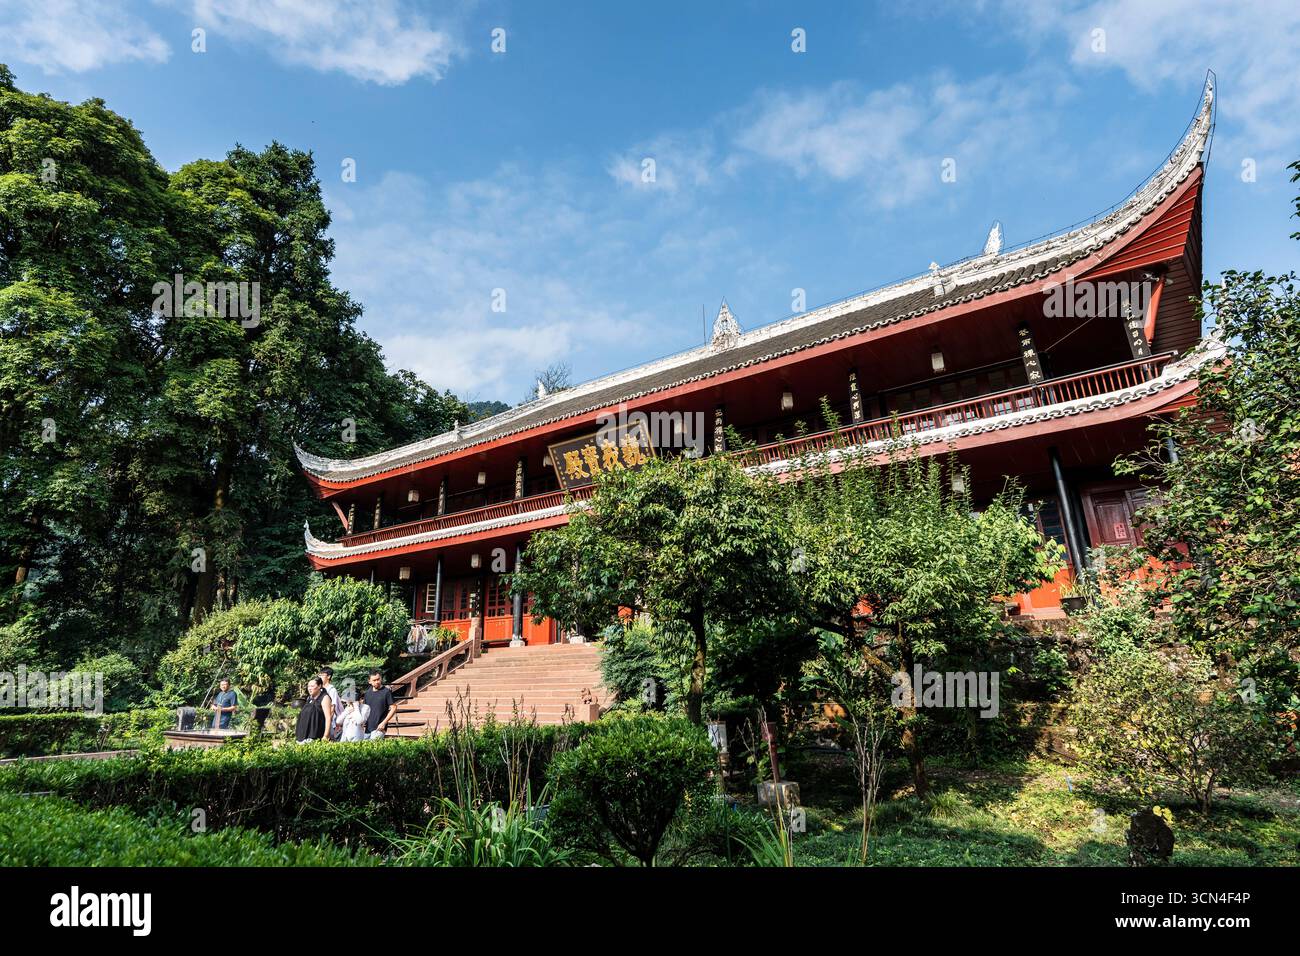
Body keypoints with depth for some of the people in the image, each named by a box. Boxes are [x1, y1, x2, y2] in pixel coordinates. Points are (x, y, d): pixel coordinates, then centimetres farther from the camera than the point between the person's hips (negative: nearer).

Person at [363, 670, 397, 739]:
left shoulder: (386, 692, -7)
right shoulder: (367, 693, 11)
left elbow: (393, 708, -7)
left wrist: (384, 723, -13)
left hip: (379, 728, -6)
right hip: (368, 728, 6)